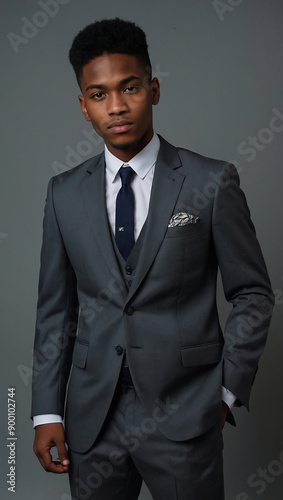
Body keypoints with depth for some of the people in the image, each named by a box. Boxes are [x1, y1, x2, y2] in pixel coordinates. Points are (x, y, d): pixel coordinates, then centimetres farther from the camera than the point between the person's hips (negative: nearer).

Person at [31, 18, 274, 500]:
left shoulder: (212, 182, -5)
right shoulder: (64, 193, 4)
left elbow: (253, 294, 1)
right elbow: (55, 309, 7)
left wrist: (227, 388, -3)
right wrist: (47, 412, 4)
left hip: (184, 415, -2)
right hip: (91, 418, 3)